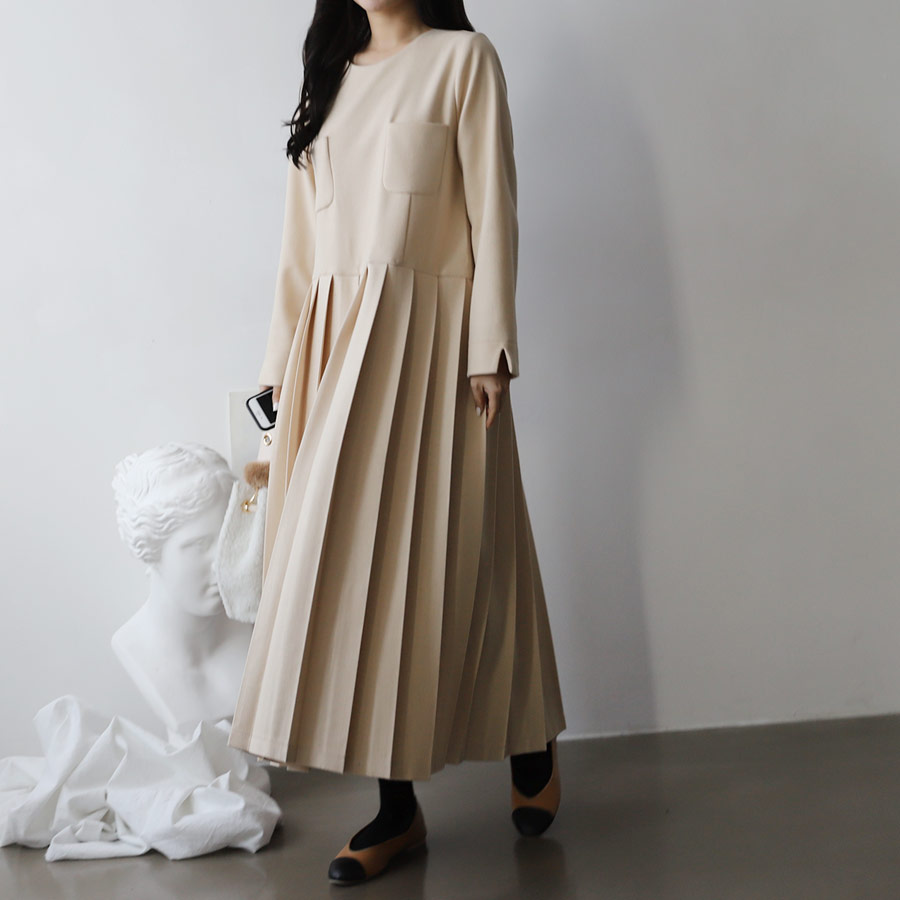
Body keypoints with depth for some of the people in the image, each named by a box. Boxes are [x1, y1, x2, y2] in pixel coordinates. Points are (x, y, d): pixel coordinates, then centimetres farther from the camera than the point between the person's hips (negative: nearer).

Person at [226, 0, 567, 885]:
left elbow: (492, 209, -4)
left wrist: (491, 347, -12)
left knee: (444, 556, -1)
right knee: (351, 559, 1)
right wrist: (285, 364, 11)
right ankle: (397, 806, 10)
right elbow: (302, 240, 15)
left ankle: (530, 745, 23)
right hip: (335, 343, 5)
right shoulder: (330, 77, 19)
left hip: (427, 336, -5)